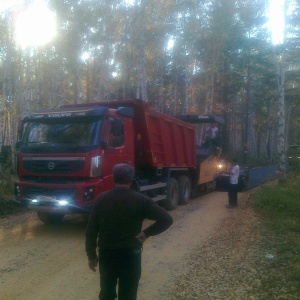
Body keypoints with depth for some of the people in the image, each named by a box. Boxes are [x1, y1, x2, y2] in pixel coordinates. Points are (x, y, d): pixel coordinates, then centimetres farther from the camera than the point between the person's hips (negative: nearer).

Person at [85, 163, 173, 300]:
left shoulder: (102, 199, -6)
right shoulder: (141, 200, -10)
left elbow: (91, 230, -4)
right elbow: (167, 219, -16)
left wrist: (91, 255, 5)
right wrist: (147, 233, -8)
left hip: (106, 254, 2)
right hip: (131, 255, -2)